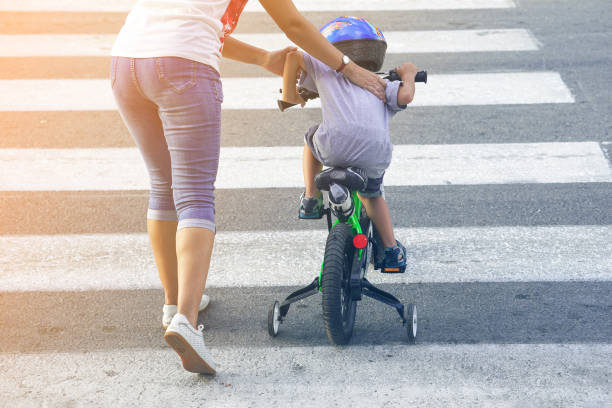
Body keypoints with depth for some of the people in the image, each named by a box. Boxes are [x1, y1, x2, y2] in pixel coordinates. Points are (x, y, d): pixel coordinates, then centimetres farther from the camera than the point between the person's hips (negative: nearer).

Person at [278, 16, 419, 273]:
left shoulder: (326, 70, 27)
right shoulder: (382, 85, 30)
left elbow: (294, 57, 14)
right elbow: (405, 96, 10)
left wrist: (289, 95, 27)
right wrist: (408, 75, 34)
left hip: (337, 143, -2)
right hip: (376, 152, 2)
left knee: (313, 139, 36)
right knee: (371, 195, 33)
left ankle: (311, 199, 32)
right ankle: (393, 251, 31)